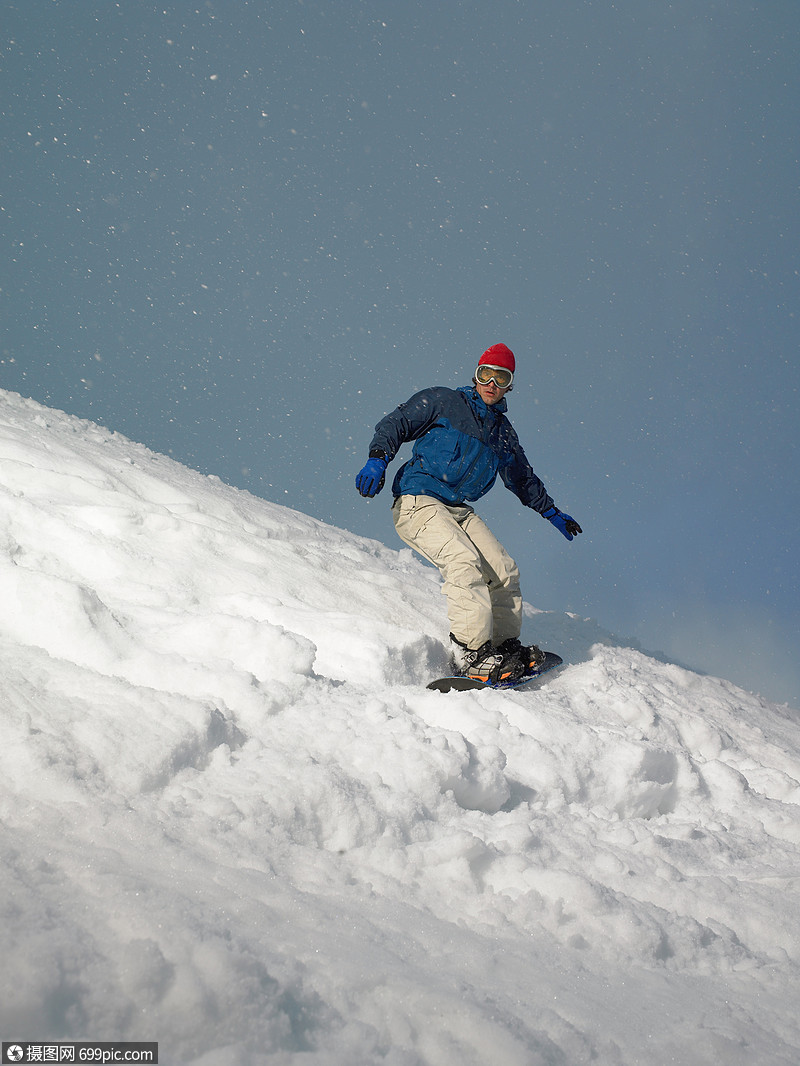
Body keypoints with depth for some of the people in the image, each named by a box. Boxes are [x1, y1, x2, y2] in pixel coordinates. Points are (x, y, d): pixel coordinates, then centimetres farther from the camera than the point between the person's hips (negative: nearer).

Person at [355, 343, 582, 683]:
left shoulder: (503, 432, 22)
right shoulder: (442, 401, 5)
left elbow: (523, 479, 35)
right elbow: (397, 423, -2)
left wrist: (553, 514, 38)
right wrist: (378, 458, -19)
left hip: (460, 511, 7)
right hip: (418, 502, -7)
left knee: (503, 569, -8)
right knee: (463, 560, -28)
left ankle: (505, 645, 8)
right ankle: (471, 654, -31)